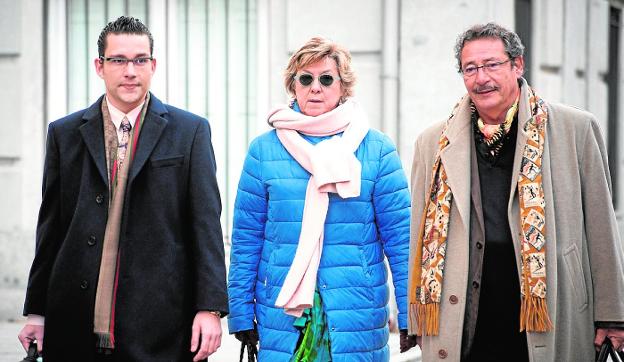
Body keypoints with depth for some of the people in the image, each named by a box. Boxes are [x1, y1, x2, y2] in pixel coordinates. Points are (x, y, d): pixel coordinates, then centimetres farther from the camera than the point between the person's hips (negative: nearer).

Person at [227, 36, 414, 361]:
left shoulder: (377, 149, 2)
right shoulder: (264, 149, 4)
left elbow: (400, 235, 1)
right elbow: (246, 237, 5)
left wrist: (410, 314, -4)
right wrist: (241, 314, 1)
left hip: (358, 317, 0)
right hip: (280, 317, 1)